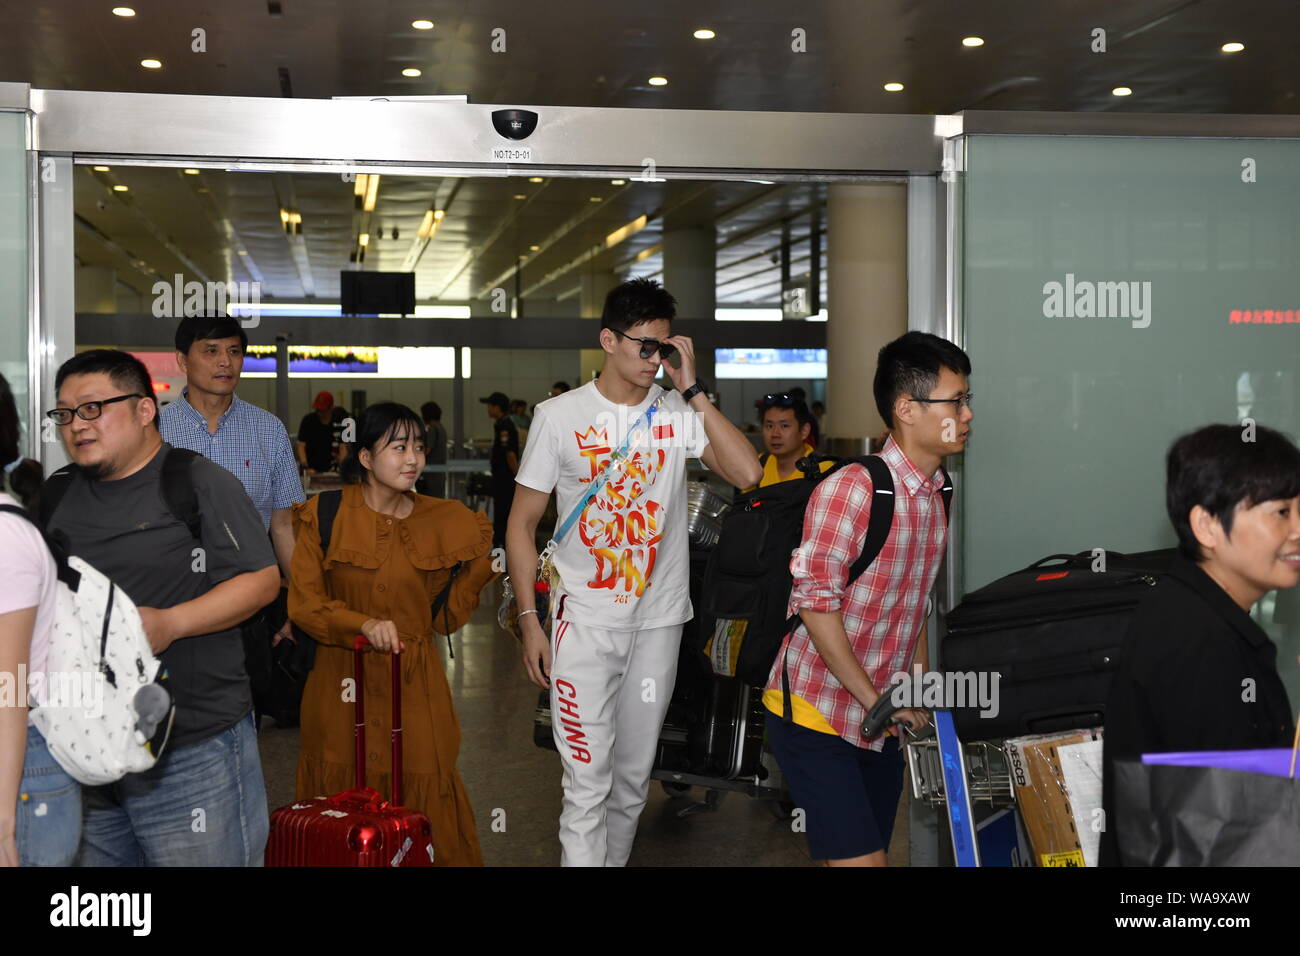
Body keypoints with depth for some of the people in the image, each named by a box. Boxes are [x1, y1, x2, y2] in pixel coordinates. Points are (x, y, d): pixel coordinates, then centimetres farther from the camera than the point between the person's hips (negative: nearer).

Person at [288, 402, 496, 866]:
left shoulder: (443, 522, 5)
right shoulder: (325, 515, -1)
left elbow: (443, 614, 9)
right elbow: (303, 603, -5)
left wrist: (482, 559, -2)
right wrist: (364, 625, -20)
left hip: (413, 684, 1)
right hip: (342, 680, -1)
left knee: (421, 790, -2)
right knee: (344, 793, 5)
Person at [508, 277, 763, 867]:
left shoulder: (679, 414, 0)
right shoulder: (561, 416, -5)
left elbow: (747, 473, -16)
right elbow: (522, 523, -1)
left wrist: (693, 390, -13)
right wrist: (529, 620, -7)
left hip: (659, 619, 3)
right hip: (584, 620, -3)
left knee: (633, 778, 16)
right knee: (587, 784, -5)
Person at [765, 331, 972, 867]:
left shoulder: (935, 495, 9)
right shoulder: (852, 488, -18)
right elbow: (815, 602, -20)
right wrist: (874, 699, -15)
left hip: (880, 722, 8)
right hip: (816, 715, -8)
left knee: (872, 853, 13)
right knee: (861, 859, -13)